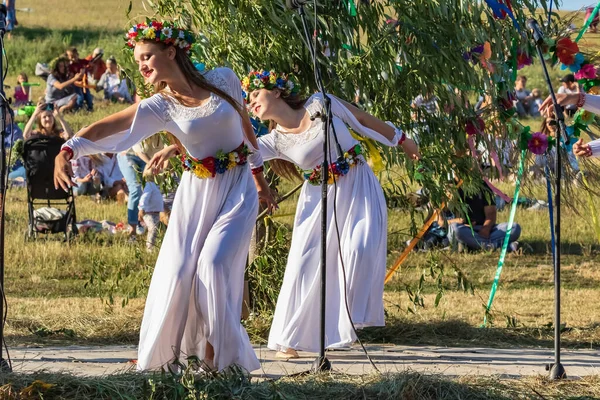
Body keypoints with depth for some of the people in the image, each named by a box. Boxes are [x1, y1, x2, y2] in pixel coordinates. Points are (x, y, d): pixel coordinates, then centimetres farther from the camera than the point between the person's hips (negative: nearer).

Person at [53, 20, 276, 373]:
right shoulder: (159, 108, -6)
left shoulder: (223, 80, -5)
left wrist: (259, 176, 17)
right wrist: (68, 151, -36)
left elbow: (245, 126, 11)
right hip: (198, 192, 1)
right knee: (178, 270, -7)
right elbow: (104, 128, -18)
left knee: (215, 264, -15)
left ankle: (217, 354, -2)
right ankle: (165, 355, 7)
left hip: (239, 188, -1)